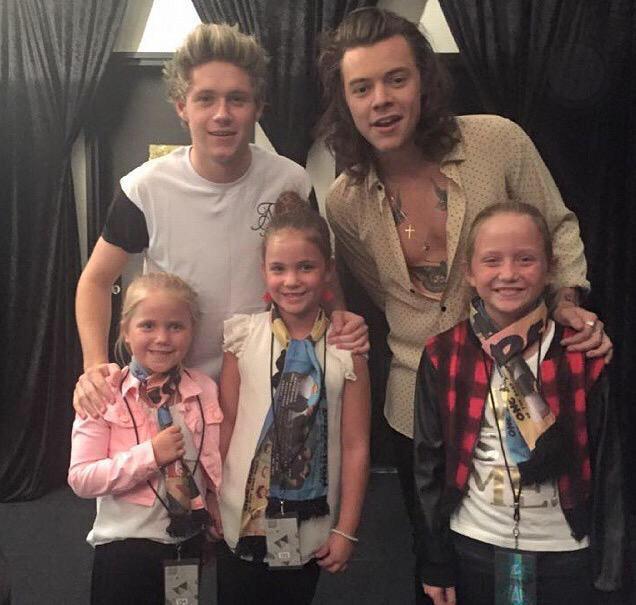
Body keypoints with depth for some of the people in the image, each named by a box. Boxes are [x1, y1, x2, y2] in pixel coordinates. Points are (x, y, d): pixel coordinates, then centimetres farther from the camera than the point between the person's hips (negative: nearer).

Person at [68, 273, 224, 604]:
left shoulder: (205, 390, -4)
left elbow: (216, 464, 5)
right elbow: (81, 478, -16)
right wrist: (150, 455, -24)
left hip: (190, 540, 3)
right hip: (124, 545, -3)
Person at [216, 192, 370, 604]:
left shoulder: (347, 348, -10)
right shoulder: (244, 336, -7)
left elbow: (355, 446, -7)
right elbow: (226, 424, -2)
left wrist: (346, 531, -4)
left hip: (310, 528, 0)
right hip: (243, 517, 0)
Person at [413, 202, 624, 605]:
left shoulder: (584, 356, -9)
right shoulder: (443, 357, -8)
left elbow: (607, 466, -4)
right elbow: (430, 463, -3)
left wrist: (609, 569, -1)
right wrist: (436, 564, 0)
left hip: (564, 552, 0)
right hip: (472, 546, 1)